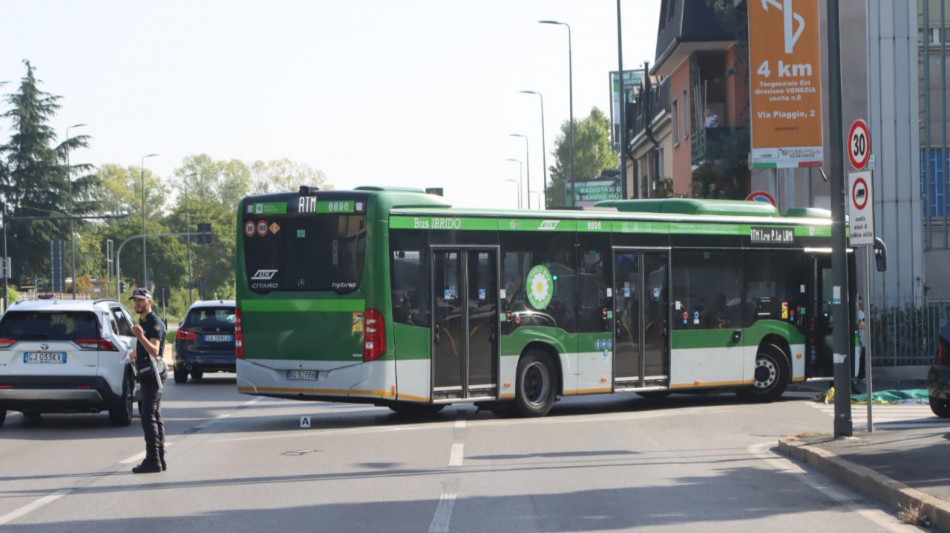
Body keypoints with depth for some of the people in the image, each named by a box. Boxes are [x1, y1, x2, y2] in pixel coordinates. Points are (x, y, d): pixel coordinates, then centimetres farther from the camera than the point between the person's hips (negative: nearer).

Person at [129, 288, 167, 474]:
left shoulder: (155, 323, -13)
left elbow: (154, 350, -27)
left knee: (148, 417, -14)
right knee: (155, 417, 11)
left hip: (152, 376, -10)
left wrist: (141, 337, -39)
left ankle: (152, 460, -17)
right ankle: (159, 459, 14)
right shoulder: (143, 322, 17)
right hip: (147, 375, 10)